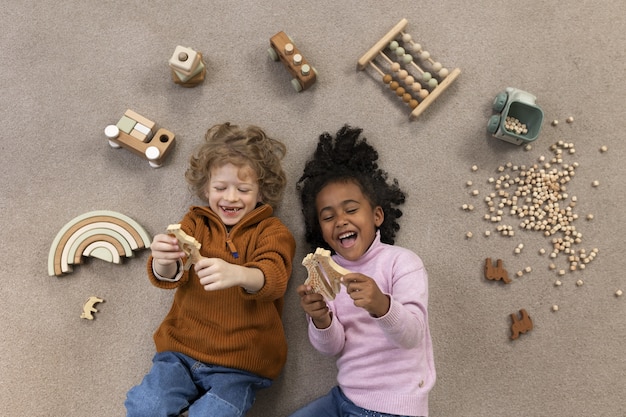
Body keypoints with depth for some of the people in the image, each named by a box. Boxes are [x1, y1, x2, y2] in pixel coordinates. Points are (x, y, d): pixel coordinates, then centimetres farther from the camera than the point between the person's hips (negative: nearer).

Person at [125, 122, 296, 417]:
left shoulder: (271, 232, -1)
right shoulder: (195, 223, 6)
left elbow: (274, 277, -20)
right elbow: (170, 276, -6)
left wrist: (237, 274, -43)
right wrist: (164, 264, -32)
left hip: (238, 364, -2)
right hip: (181, 351, 3)